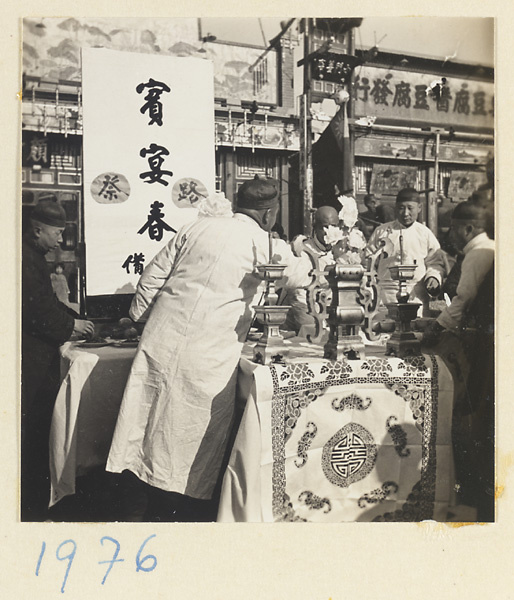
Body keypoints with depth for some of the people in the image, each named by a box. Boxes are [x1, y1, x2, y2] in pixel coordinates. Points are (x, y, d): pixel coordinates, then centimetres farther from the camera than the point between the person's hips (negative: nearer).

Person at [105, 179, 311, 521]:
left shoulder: (199, 227, 8)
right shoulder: (267, 246, -3)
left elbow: (153, 276, 10)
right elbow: (301, 273, 15)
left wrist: (138, 318, 22)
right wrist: (311, 262, 38)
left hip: (162, 340, 5)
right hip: (208, 356, -4)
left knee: (151, 423, 12)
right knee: (202, 441, 10)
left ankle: (138, 511, 26)